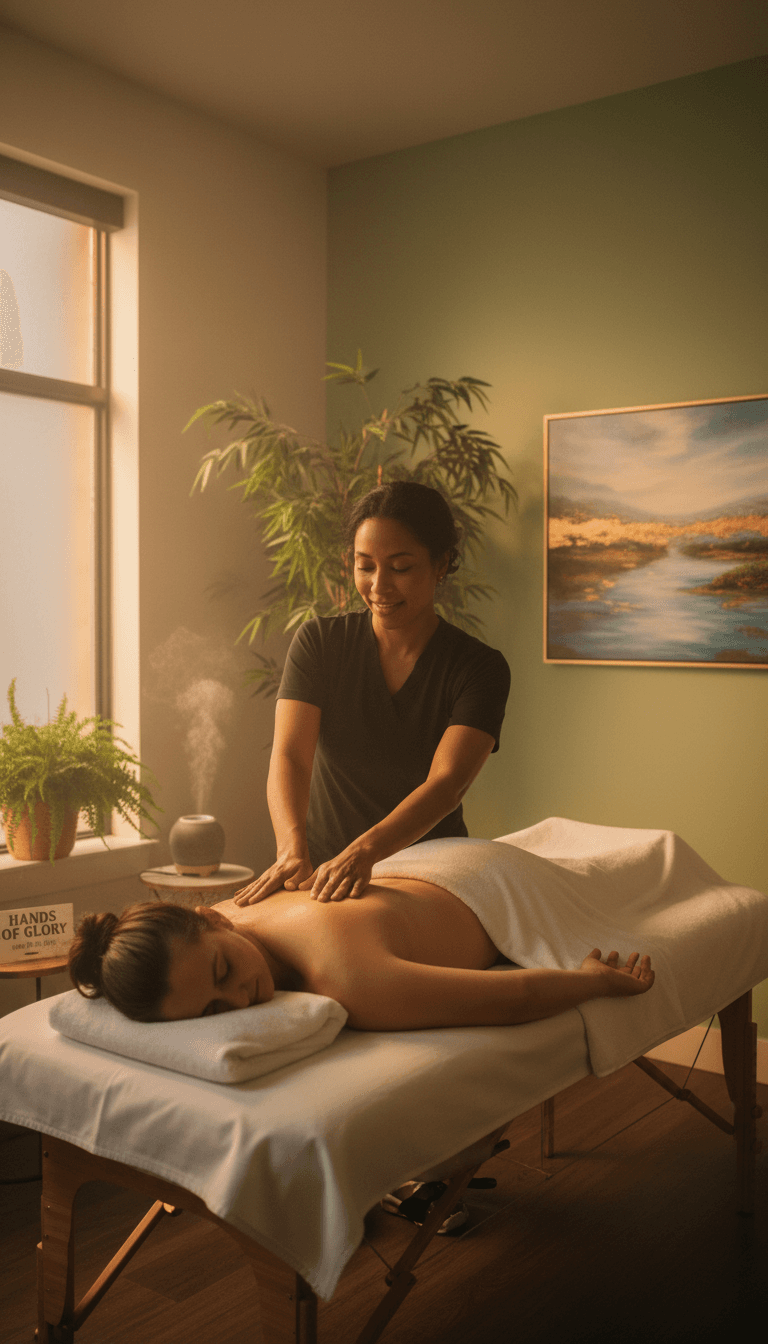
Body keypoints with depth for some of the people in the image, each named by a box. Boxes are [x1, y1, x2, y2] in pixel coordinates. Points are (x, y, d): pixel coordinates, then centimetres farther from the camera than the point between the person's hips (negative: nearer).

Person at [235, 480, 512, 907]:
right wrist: (293, 849, -35)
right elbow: (289, 755, -15)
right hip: (323, 867, 2)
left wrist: (364, 851, -39)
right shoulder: (319, 642, -2)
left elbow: (446, 784, -21)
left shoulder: (479, 668, -7)